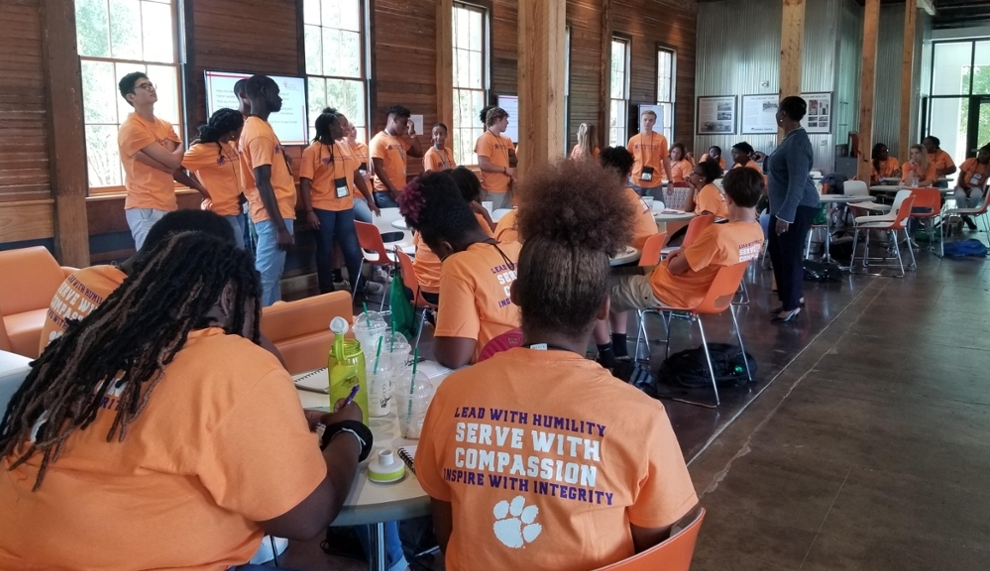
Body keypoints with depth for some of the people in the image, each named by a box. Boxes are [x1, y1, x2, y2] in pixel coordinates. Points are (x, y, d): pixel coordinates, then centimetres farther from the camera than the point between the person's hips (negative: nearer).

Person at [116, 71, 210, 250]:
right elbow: (172, 162, -16)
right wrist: (182, 147, 5)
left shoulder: (164, 126, 15)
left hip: (168, 206, 8)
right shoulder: (131, 128, -11)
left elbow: (175, 167, 14)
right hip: (145, 209, -8)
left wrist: (198, 186, -1)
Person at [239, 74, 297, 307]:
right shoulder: (260, 132, -16)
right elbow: (263, 183, -22)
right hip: (273, 216, -10)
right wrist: (281, 227, -23)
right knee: (266, 278, -6)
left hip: (276, 213, 10)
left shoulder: (257, 126, 14)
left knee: (272, 276, 15)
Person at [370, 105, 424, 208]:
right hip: (386, 192, -7)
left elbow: (418, 153, 19)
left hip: (401, 191, 8)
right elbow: (378, 168, -14)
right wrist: (393, 190, -18)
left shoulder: (401, 140, 16)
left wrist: (412, 134, 8)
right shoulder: (379, 140, -8)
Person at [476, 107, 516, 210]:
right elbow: (483, 164, -18)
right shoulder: (485, 139, -10)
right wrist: (505, 169, -11)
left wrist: (512, 176, 4)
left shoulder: (505, 140, 13)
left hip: (506, 189, 8)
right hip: (493, 191, -8)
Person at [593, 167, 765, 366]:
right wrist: (688, 252, -3)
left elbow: (674, 267, -19)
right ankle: (619, 350, 26)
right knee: (623, 276, 27)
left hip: (662, 292, -9)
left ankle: (606, 359, 13)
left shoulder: (718, 233, -33)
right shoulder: (756, 232, -5)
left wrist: (679, 254, 1)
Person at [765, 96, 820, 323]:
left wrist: (785, 215, -29)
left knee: (790, 254, -2)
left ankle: (792, 305, 8)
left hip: (797, 208, -10)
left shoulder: (797, 141, -20)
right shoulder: (790, 138, 11)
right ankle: (794, 296, 27)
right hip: (783, 206, 10)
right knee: (777, 252, 15)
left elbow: (798, 182, -26)